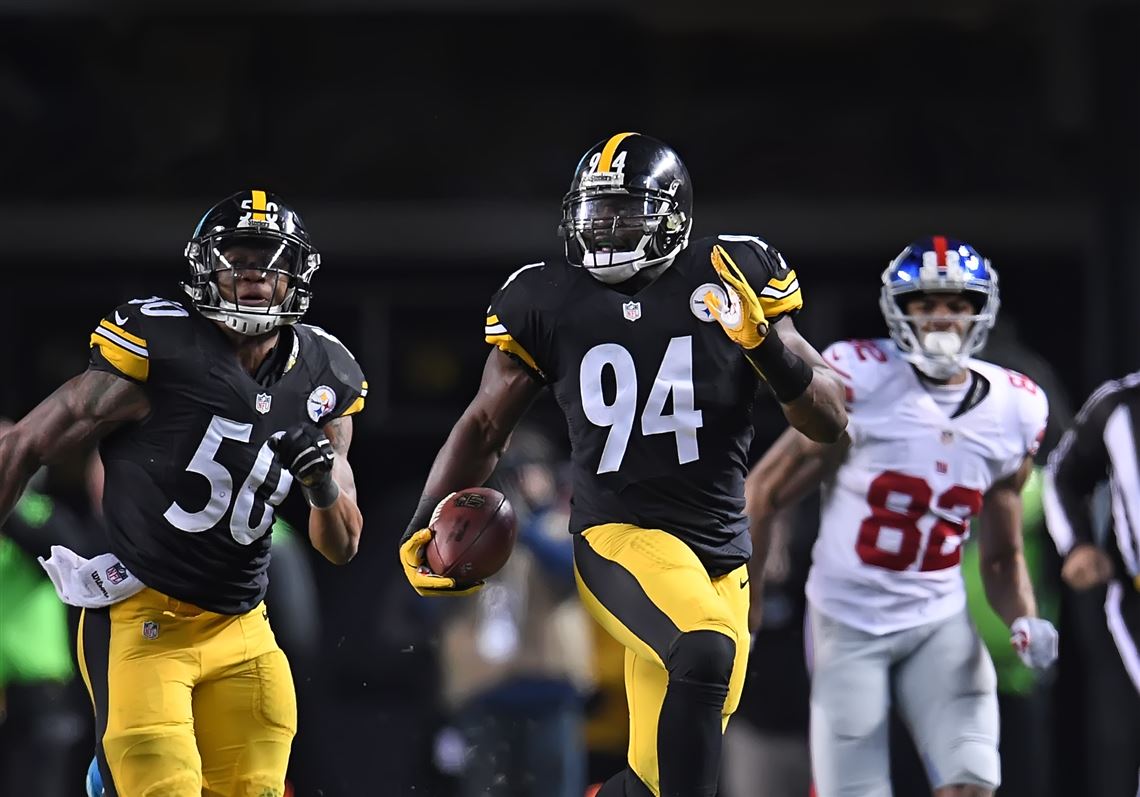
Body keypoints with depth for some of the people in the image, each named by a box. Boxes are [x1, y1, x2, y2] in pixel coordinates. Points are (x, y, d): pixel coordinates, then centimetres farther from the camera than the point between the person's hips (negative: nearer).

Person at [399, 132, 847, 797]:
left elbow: (830, 421, 3)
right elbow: (485, 428, 16)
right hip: (621, 537, -2)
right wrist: (423, 531, 5)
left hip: (720, 553, 2)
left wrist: (769, 344, -14)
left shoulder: (733, 280, 2)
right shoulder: (549, 303, 3)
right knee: (705, 650, -34)